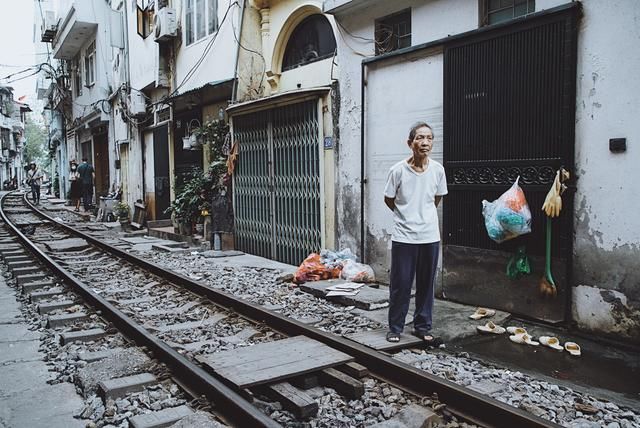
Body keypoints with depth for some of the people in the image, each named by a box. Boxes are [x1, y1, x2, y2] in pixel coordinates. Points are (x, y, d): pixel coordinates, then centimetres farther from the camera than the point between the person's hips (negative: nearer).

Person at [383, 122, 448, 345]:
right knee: (400, 285, 4)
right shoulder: (398, 170, -12)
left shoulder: (438, 170, -5)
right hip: (404, 237, -2)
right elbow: (389, 199, 2)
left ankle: (422, 327, 26)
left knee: (426, 285, 12)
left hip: (430, 236, 3)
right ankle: (395, 328, 20)